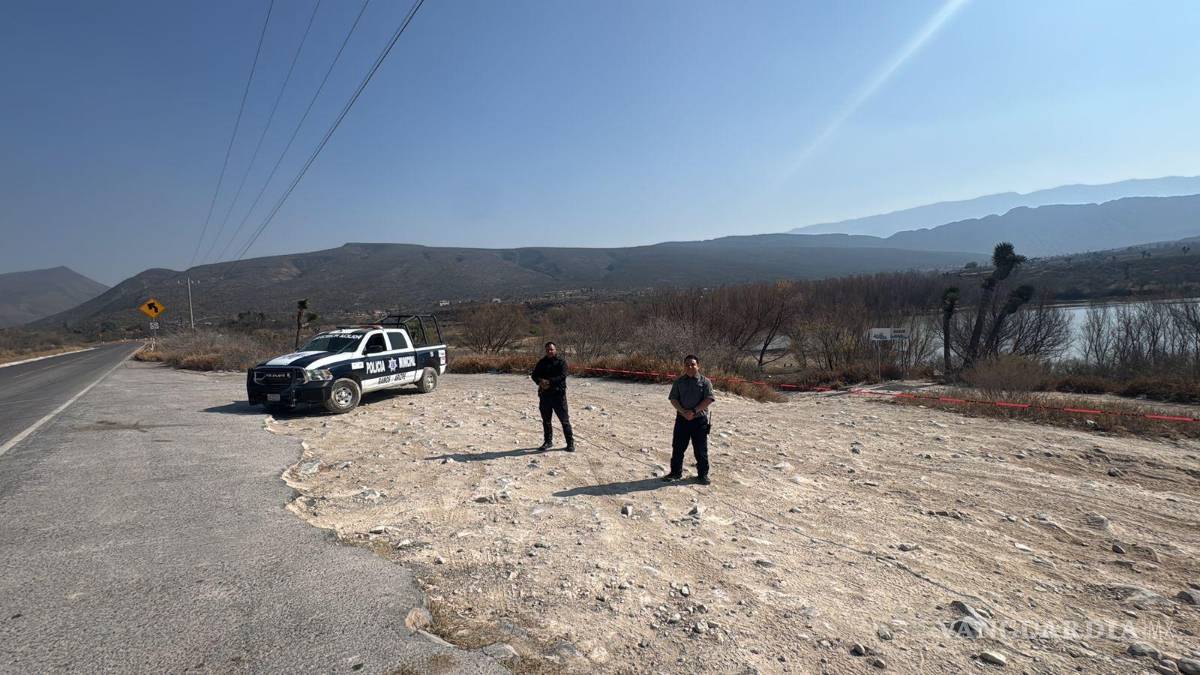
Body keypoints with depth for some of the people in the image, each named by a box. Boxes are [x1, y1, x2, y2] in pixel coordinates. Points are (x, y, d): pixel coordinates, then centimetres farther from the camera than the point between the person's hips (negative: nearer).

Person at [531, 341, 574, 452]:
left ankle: (570, 443, 5)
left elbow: (562, 376, -15)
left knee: (564, 420, -2)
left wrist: (549, 381, -23)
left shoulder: (561, 362, -2)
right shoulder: (542, 362, 12)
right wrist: (540, 382, -15)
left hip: (558, 394, -4)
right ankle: (547, 441, 25)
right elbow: (534, 374, 5)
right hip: (544, 394, 4)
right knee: (546, 420, 12)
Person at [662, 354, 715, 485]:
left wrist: (694, 411, -18)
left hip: (699, 419, -2)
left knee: (700, 449, 4)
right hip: (682, 419, 2)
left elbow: (708, 399, -10)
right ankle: (676, 472, 22)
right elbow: (673, 398, 0)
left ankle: (702, 474, 18)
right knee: (678, 447, 8)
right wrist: (683, 411, -16)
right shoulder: (679, 381, 5)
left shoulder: (705, 381, -2)